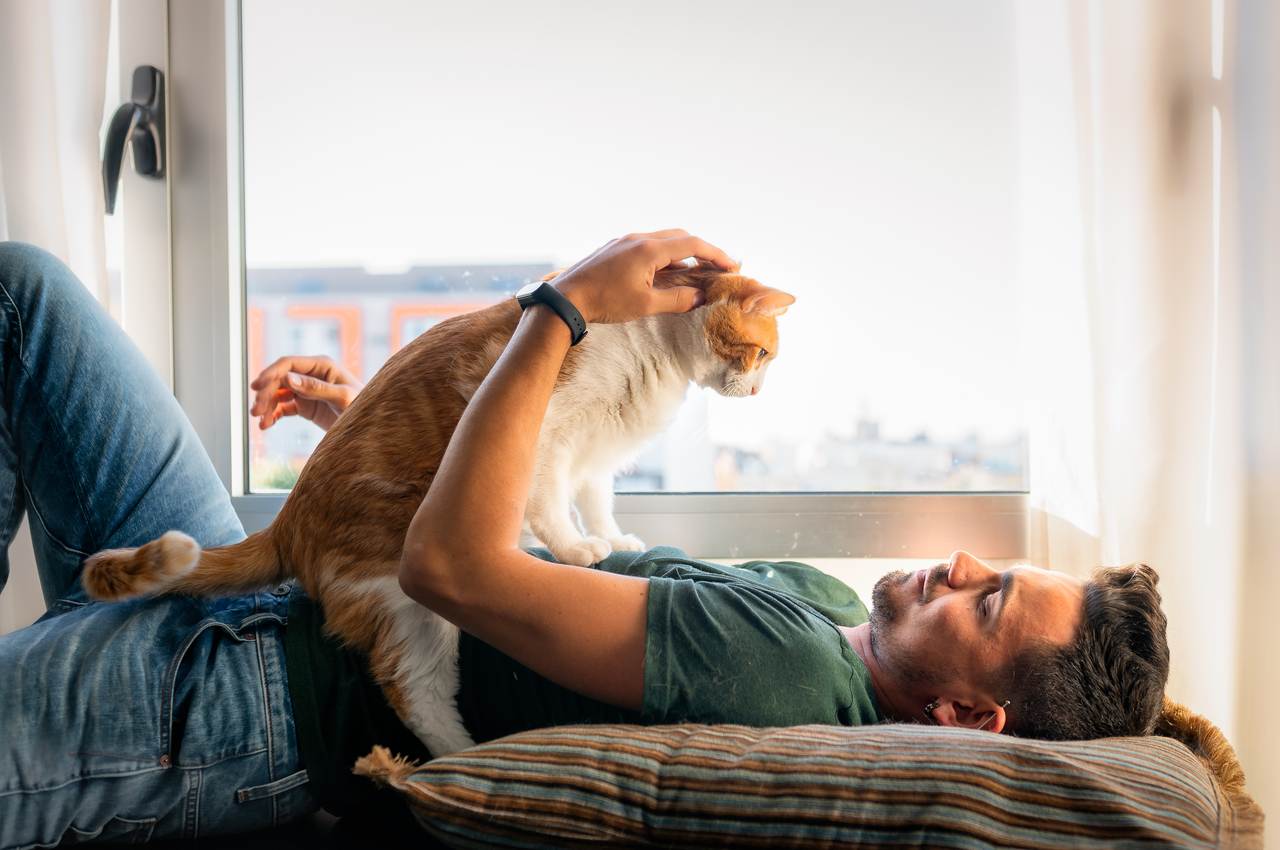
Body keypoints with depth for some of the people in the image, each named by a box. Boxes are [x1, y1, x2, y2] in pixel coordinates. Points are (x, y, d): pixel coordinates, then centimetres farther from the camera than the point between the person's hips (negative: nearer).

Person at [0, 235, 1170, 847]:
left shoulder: (786, 659, -29)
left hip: (235, 701, -8)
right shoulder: (821, 592, 3)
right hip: (270, 601, 9)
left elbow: (450, 565, -33)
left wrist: (564, 309, -26)